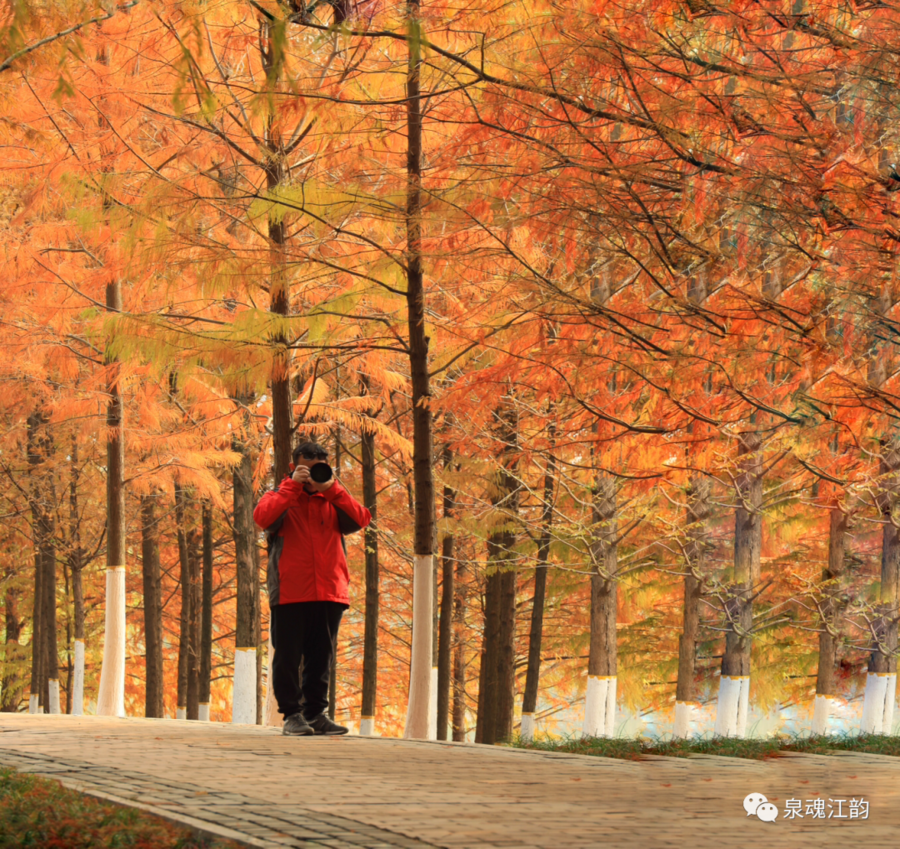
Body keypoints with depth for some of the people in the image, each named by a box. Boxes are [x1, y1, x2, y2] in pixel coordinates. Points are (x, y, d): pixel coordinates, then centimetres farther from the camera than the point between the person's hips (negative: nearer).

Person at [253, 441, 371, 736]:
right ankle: (292, 714, 2)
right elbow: (263, 517, -15)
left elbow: (361, 519, -1)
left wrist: (331, 489, -7)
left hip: (329, 592, 3)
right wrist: (292, 486, -12)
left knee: (321, 657, 6)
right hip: (289, 593, -3)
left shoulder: (333, 499, 17)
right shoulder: (281, 496, 8)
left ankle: (316, 712, 12)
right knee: (288, 657, -2)